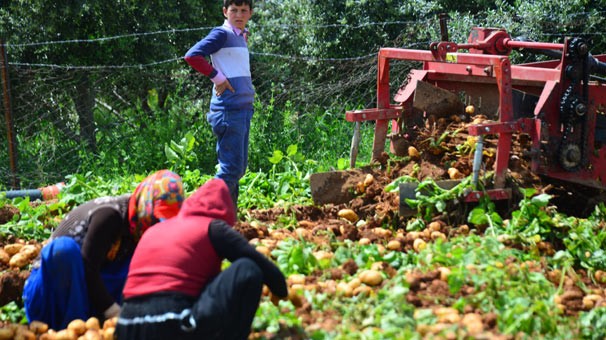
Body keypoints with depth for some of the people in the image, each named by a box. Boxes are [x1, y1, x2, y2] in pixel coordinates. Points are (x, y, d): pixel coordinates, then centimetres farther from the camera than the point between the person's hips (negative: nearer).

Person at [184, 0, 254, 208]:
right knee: (231, 168, -10)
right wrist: (217, 77, -16)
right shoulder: (222, 34, -8)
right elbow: (192, 56, -19)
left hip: (244, 109, 9)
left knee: (239, 168, 12)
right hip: (228, 109, -9)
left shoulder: (240, 37, 17)